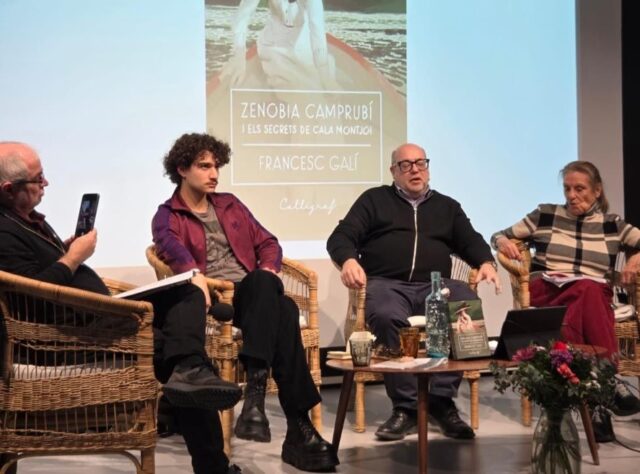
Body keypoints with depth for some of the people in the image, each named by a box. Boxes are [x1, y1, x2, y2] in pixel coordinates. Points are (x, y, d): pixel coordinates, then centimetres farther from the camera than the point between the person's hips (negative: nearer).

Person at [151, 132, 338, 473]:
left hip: (252, 295, 5)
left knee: (284, 310, -35)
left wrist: (267, 272, -1)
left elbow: (268, 243, 23)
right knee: (282, 311, -37)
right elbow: (172, 246, -13)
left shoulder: (230, 205, 27)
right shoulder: (167, 216, 11)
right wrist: (194, 274, -37)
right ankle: (298, 427, -42)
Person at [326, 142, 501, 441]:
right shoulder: (374, 199, 20)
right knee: (387, 317, -39)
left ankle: (441, 401, -25)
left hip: (436, 285, 2)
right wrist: (349, 260, -14)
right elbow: (341, 236, 9)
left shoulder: (447, 206, 28)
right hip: (387, 284, -2)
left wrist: (485, 262, -4)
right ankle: (405, 407, -30)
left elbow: (471, 240, 20)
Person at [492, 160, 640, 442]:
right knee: (584, 290, -37)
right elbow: (499, 236, 20)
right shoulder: (545, 215, 15)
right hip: (546, 295, -1)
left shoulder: (612, 225, 16)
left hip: (596, 298, 1)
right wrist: (503, 243, -3)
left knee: (587, 293, -39)